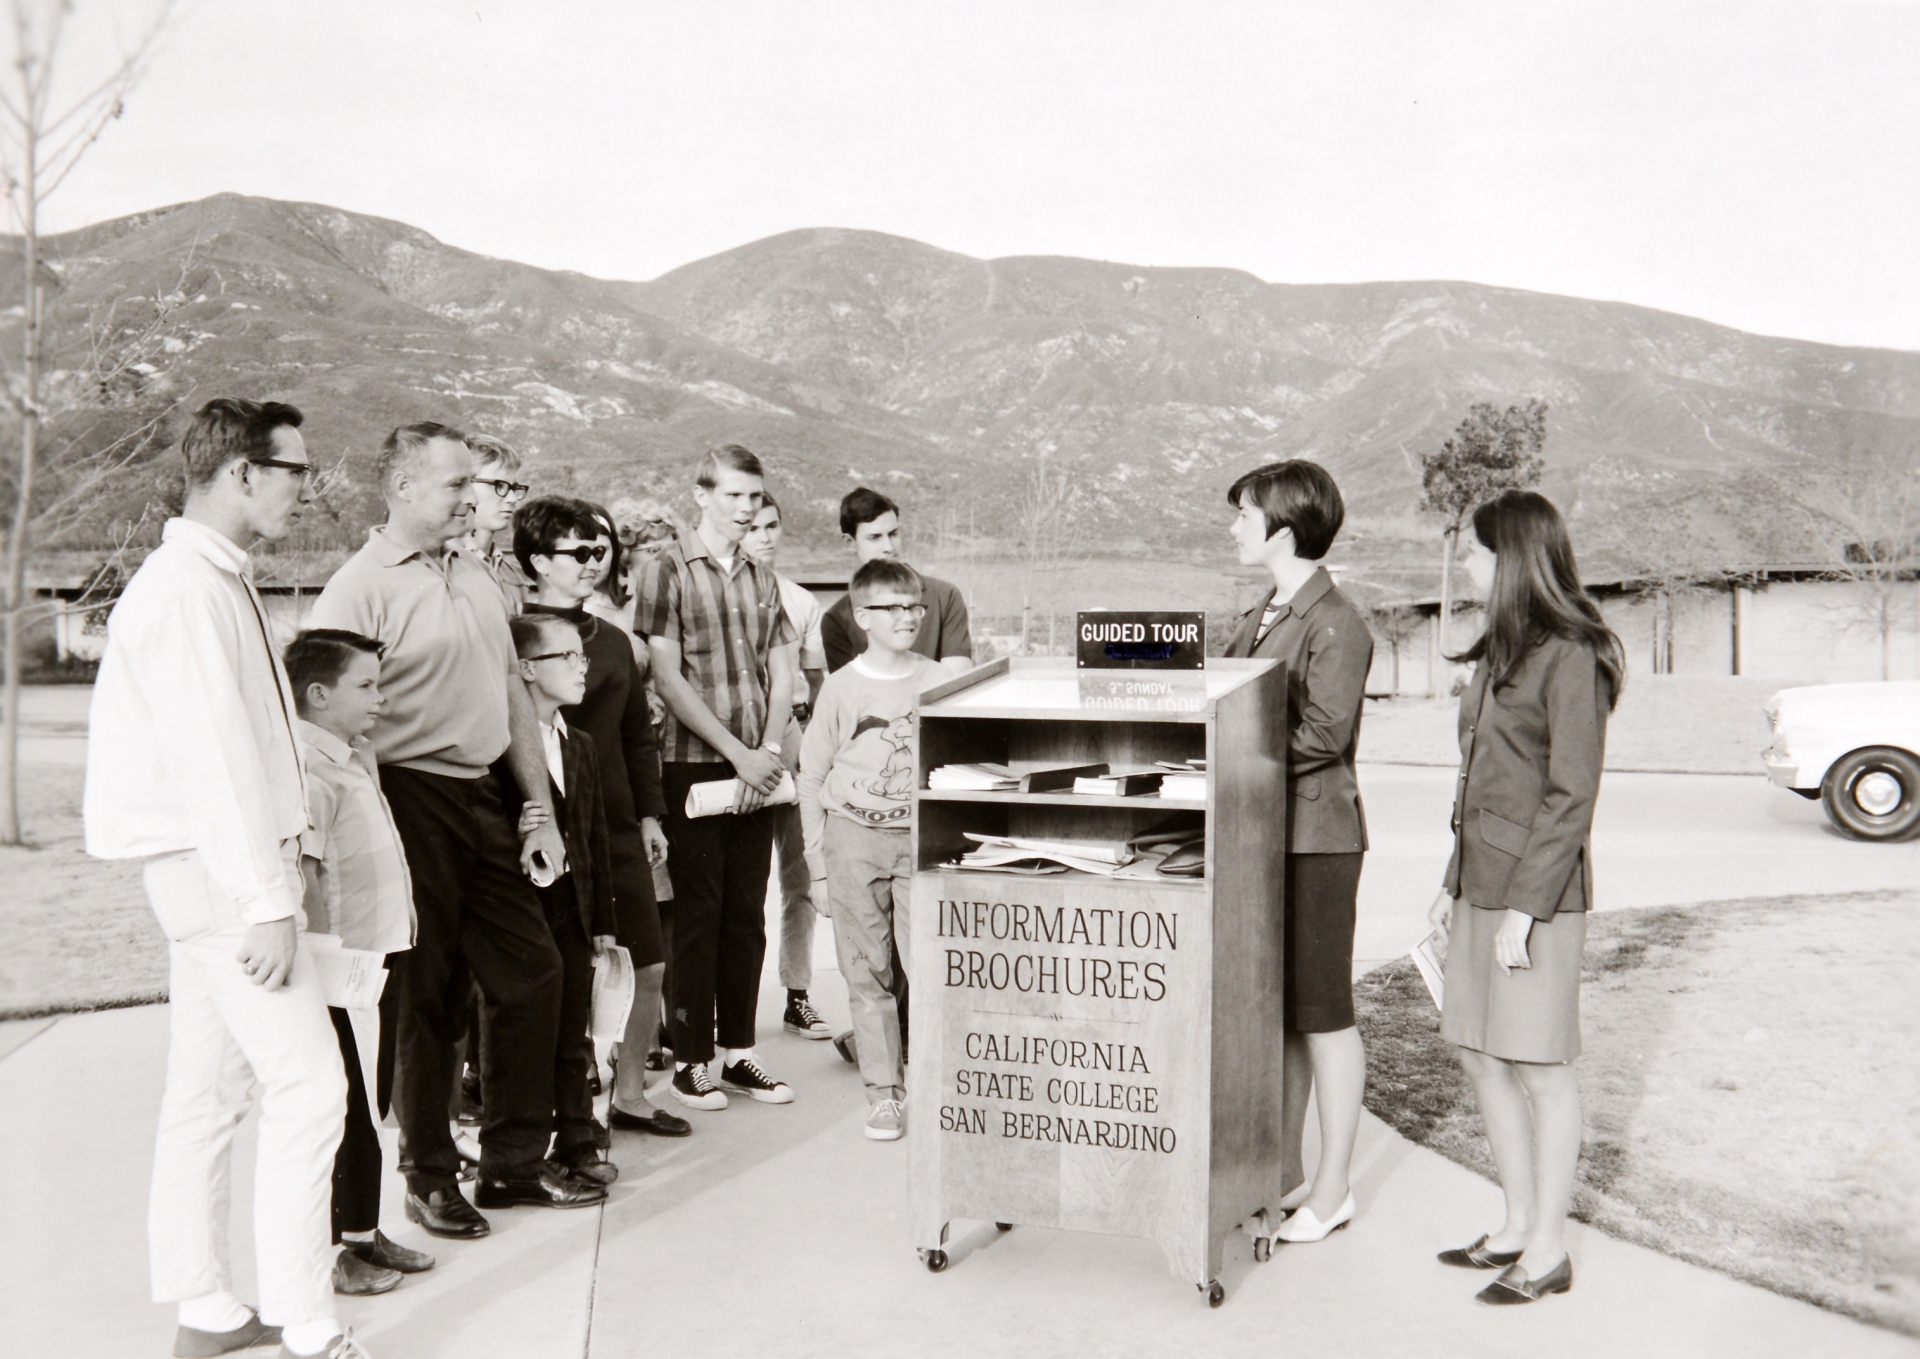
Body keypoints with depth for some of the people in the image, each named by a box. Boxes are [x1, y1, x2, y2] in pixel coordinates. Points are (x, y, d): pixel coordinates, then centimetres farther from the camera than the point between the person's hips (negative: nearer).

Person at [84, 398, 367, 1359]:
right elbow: (211, 757, -23)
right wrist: (267, 900, -23)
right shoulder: (186, 591, -17)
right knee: (307, 1083, -8)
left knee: (210, 1087, 14)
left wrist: (283, 840, 16)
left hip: (215, 863, 10)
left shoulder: (219, 580, 15)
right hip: (210, 860, -10)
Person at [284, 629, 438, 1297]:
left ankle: (364, 1232, 30)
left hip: (379, 955, 9)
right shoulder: (308, 767, -18)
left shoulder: (357, 756, 13)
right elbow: (302, 868, -26)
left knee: (369, 1106, 18)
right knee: (339, 1109, 2)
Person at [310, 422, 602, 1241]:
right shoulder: (361, 589, -9)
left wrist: (541, 811, 14)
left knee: (532, 971, 9)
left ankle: (515, 1161, 24)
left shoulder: (476, 581, 15)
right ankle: (429, 1177, 21)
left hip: (481, 797, 7)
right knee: (428, 997, 3)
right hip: (409, 799, -7)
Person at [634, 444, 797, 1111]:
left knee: (748, 915, 9)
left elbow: (781, 676, 12)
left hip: (756, 770, 5)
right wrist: (738, 753, -13)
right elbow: (669, 679, -9)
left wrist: (768, 750, -4)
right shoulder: (667, 570, -3)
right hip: (693, 765, -5)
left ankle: (739, 1053, 18)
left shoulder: (761, 579, 14)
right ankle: (690, 1061, 10)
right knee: (697, 914, 0)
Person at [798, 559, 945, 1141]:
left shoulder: (937, 681, 3)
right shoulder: (842, 686, 0)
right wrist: (818, 854, 3)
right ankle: (884, 1093, 15)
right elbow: (812, 773, 6)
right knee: (867, 971, 5)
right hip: (853, 836, 0)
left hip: (920, 837, 0)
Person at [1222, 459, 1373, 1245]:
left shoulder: (1335, 623, -13)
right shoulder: (1261, 618, 15)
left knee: (1323, 1015, 2)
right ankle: (1287, 1171, 27)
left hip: (1316, 835, -9)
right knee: (1278, 1012, 15)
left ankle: (1332, 1189, 15)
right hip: (1264, 832, 9)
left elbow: (1324, 735, -21)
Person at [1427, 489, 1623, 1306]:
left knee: (1539, 1069, 2)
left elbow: (1571, 795, -16)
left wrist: (1525, 907, -18)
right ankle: (1518, 1226, 28)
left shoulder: (1570, 659, -13)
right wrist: (1454, 884, 17)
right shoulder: (1498, 654, 14)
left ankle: (1548, 1252, 15)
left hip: (1537, 889, -9)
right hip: (1481, 883, 9)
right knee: (1481, 1056, 14)